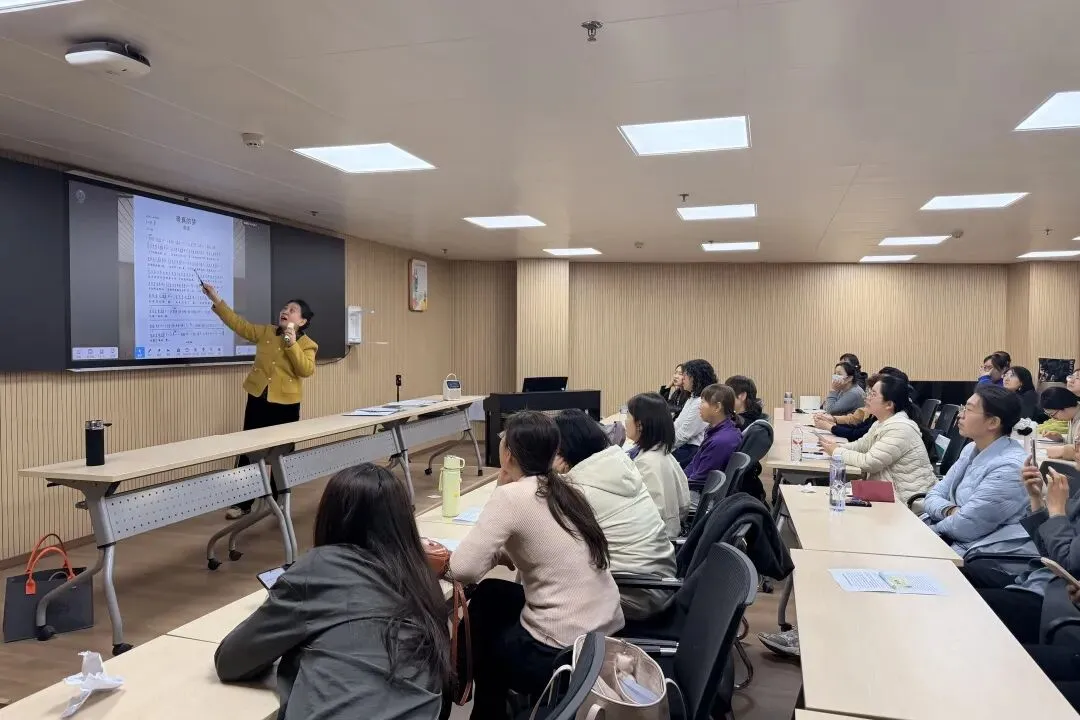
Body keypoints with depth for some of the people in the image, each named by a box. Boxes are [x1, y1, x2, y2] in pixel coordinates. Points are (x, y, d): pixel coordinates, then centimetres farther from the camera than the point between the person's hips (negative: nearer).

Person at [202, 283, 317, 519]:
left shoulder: (307, 345, -5)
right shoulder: (266, 332, 6)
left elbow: (306, 370, -19)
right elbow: (239, 324, 4)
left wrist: (292, 343, -24)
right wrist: (216, 300, -1)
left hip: (286, 404, -3)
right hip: (258, 400, 3)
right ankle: (243, 502, 13)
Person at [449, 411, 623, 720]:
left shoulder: (511, 496, -15)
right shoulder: (565, 489, 7)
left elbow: (464, 569, -21)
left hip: (563, 654, -7)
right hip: (607, 635, 7)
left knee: (485, 602, 21)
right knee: (490, 594, 23)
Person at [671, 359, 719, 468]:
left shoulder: (701, 403, -17)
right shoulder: (692, 398, 16)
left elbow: (683, 435, -18)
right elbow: (677, 425, 17)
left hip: (693, 451, -10)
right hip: (685, 447, 10)